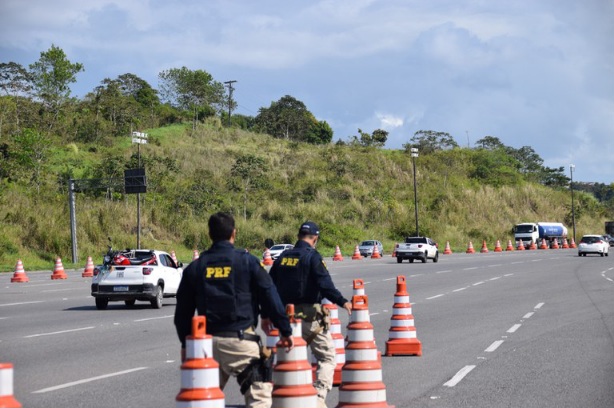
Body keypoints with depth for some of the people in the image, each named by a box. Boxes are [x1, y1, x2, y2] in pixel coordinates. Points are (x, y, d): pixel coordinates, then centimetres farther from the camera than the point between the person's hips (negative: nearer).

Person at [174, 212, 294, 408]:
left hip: (207, 340, 4)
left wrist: (185, 343, 23)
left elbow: (183, 311, 13)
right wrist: (285, 331, 7)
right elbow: (270, 298, -2)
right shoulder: (247, 261, -2)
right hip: (241, 338, -4)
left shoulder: (195, 268, 9)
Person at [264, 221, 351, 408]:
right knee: (327, 358, 3)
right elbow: (325, 285, -19)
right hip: (310, 314, -6)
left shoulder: (283, 257, 11)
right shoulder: (313, 256, -8)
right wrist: (342, 302, -16)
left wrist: (265, 315, 20)